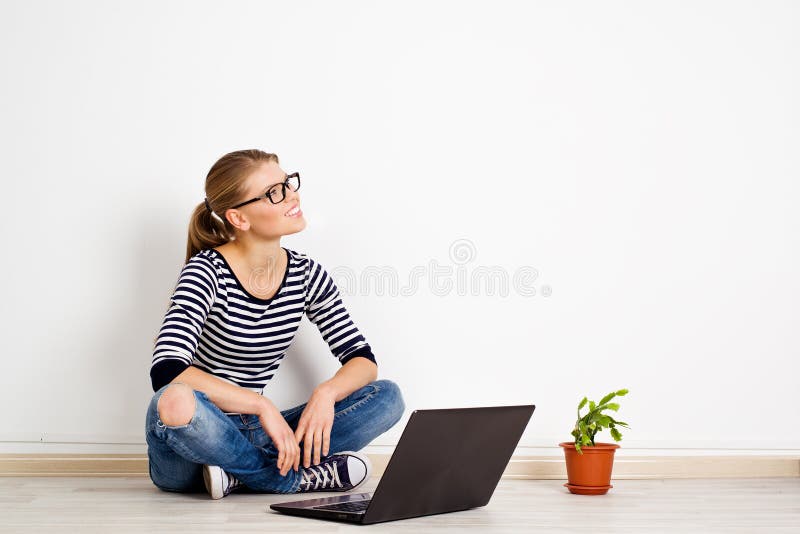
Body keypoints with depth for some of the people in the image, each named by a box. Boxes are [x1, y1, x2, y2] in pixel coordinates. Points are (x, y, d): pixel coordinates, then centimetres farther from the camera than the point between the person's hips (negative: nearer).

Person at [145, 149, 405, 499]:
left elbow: (362, 359, 1)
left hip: (253, 434, 5)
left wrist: (326, 393, -20)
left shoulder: (306, 274, 0)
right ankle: (300, 478, -19)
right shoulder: (207, 273, -15)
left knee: (388, 396, -8)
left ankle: (238, 474, -17)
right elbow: (166, 371, -28)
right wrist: (262, 405, -31)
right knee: (175, 401, -40)